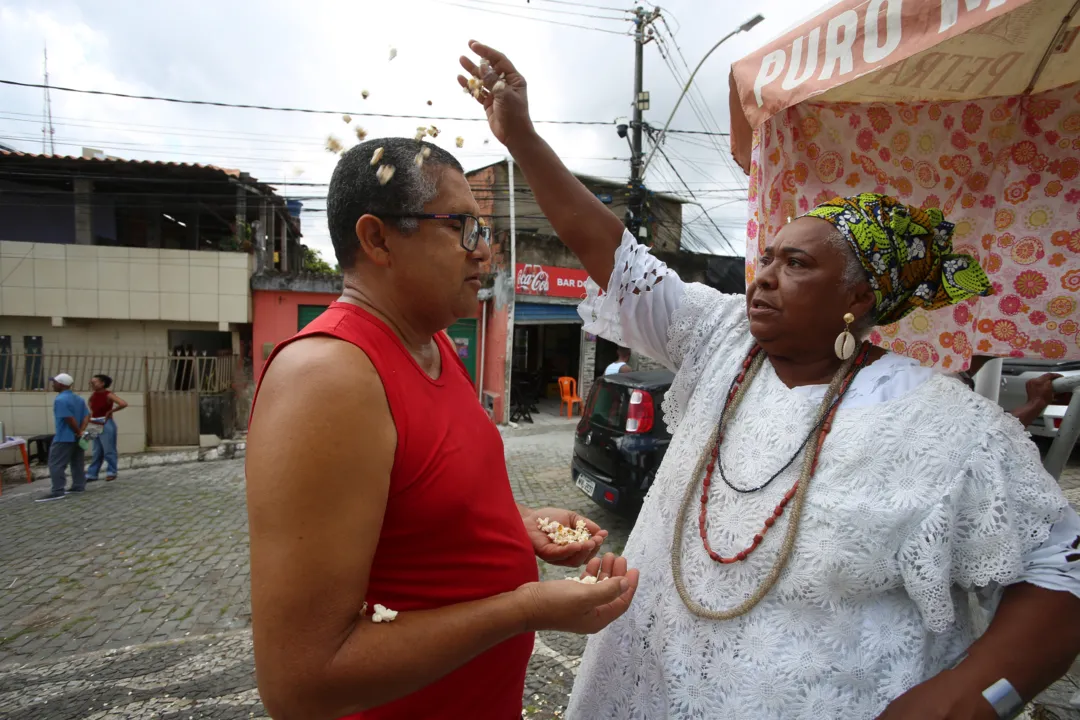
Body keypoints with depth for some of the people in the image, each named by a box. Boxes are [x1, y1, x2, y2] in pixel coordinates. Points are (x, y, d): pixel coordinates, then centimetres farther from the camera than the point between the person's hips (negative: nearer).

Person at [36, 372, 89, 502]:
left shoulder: (60, 400, -18)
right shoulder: (79, 399, 13)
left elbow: (70, 419, -22)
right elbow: (86, 416, 6)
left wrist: (78, 432, -11)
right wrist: (81, 431, -3)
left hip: (64, 438, -9)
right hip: (76, 437, 9)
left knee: (56, 464, -6)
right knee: (78, 463, 13)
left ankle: (57, 491, -9)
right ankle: (79, 486, 17)